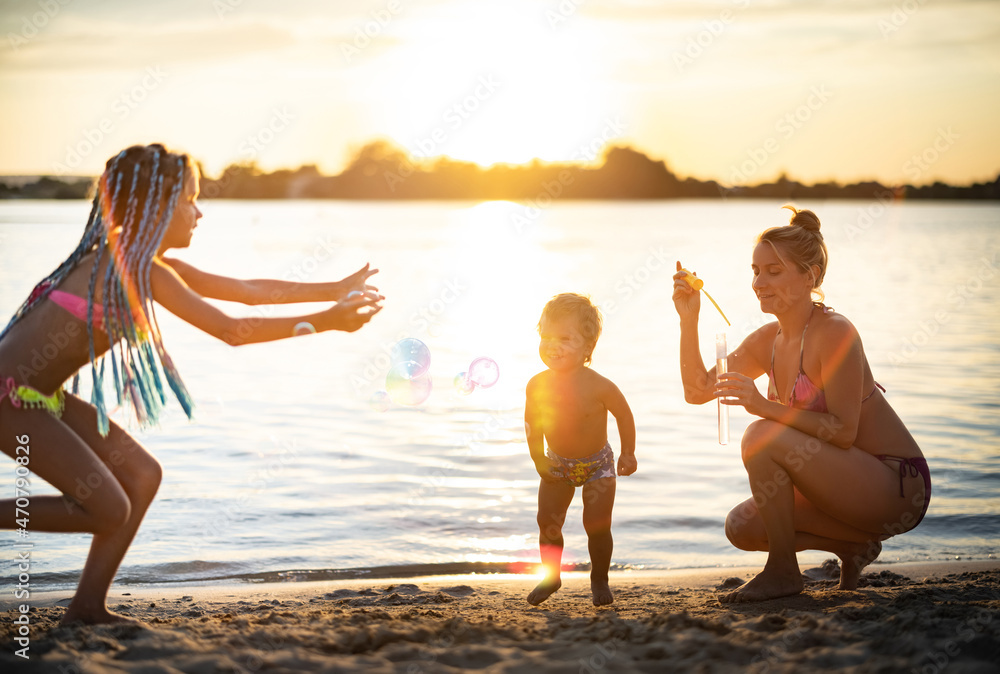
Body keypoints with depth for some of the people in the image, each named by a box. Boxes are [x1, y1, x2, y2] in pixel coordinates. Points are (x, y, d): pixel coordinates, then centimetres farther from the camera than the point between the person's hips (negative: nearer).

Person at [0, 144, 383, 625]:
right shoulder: (137, 269, -20)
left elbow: (249, 290, 12)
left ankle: (87, 607, 9)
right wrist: (325, 322, -19)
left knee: (141, 475, 7)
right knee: (108, 509, -11)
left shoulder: (147, 264, 10)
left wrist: (336, 290, 9)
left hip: (41, 395, 10)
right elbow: (232, 331, -22)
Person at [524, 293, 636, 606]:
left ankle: (600, 579, 17)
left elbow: (624, 415, -11)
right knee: (547, 522, -1)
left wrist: (628, 453, -5)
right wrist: (538, 458, -2)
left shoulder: (598, 386, -28)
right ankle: (550, 575, 22)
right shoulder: (537, 386, -19)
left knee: (597, 525, -6)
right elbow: (533, 424, -1)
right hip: (557, 465, 3)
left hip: (597, 464, -3)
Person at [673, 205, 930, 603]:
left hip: (899, 488, -9)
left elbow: (843, 430, -23)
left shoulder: (834, 333, -19)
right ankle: (853, 544, 15)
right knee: (742, 528, 1)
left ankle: (782, 572, -10)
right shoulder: (768, 340, 6)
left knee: (763, 437, -24)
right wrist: (689, 320, -3)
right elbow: (698, 390, 8)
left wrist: (765, 407, -29)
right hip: (855, 485, 9)